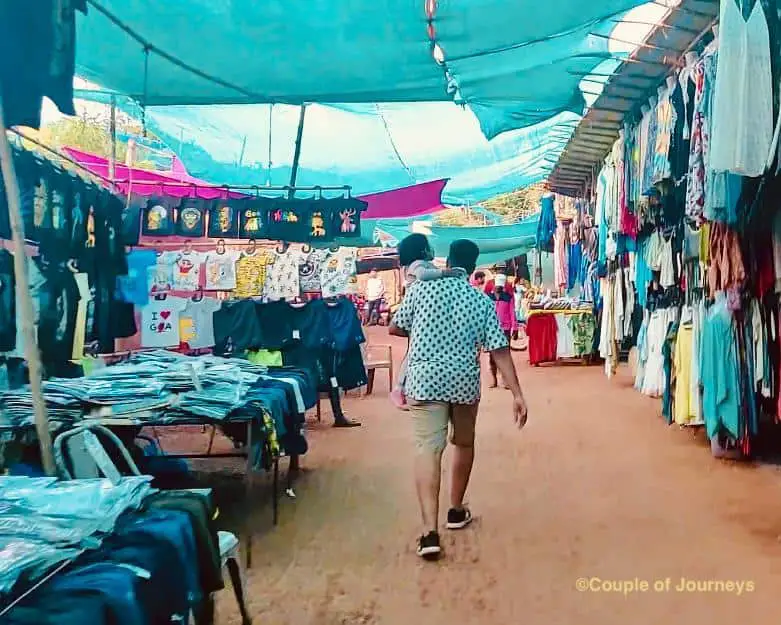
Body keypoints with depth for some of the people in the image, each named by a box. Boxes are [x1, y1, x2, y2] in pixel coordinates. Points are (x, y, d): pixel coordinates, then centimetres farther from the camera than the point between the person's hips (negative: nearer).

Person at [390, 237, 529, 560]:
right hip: (464, 380, 2)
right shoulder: (482, 301, 2)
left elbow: (394, 328, 6)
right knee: (464, 443, 23)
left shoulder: (422, 287, 0)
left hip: (425, 379, -1)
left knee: (427, 449, -8)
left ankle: (430, 531, -18)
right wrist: (517, 394, -4)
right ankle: (456, 511, 35)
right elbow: (500, 351, -4)